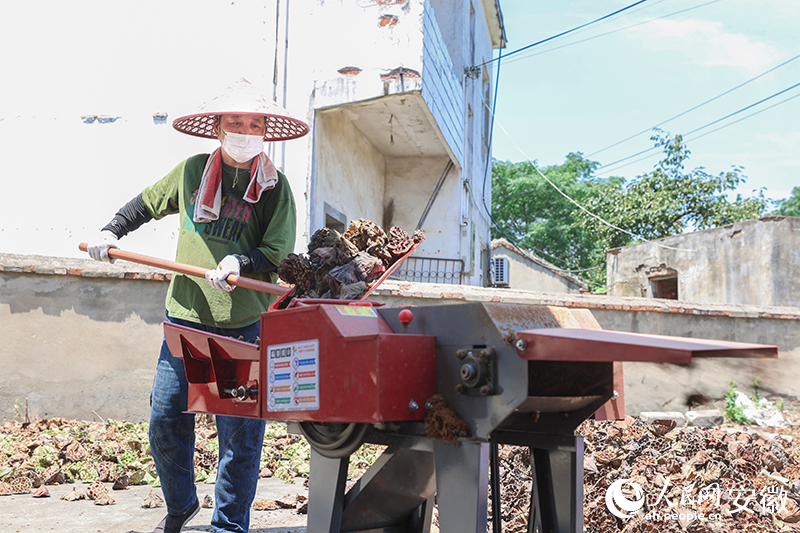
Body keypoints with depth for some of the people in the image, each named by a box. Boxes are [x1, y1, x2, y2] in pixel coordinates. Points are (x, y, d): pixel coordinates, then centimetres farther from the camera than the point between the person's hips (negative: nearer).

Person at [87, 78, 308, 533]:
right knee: (165, 420, 9)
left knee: (239, 433, 0)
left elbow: (279, 254, -6)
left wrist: (241, 263, -23)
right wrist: (112, 231, 11)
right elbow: (146, 204, 23)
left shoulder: (275, 186, -1)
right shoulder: (193, 171, 7)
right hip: (185, 318, 3)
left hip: (243, 325, -3)